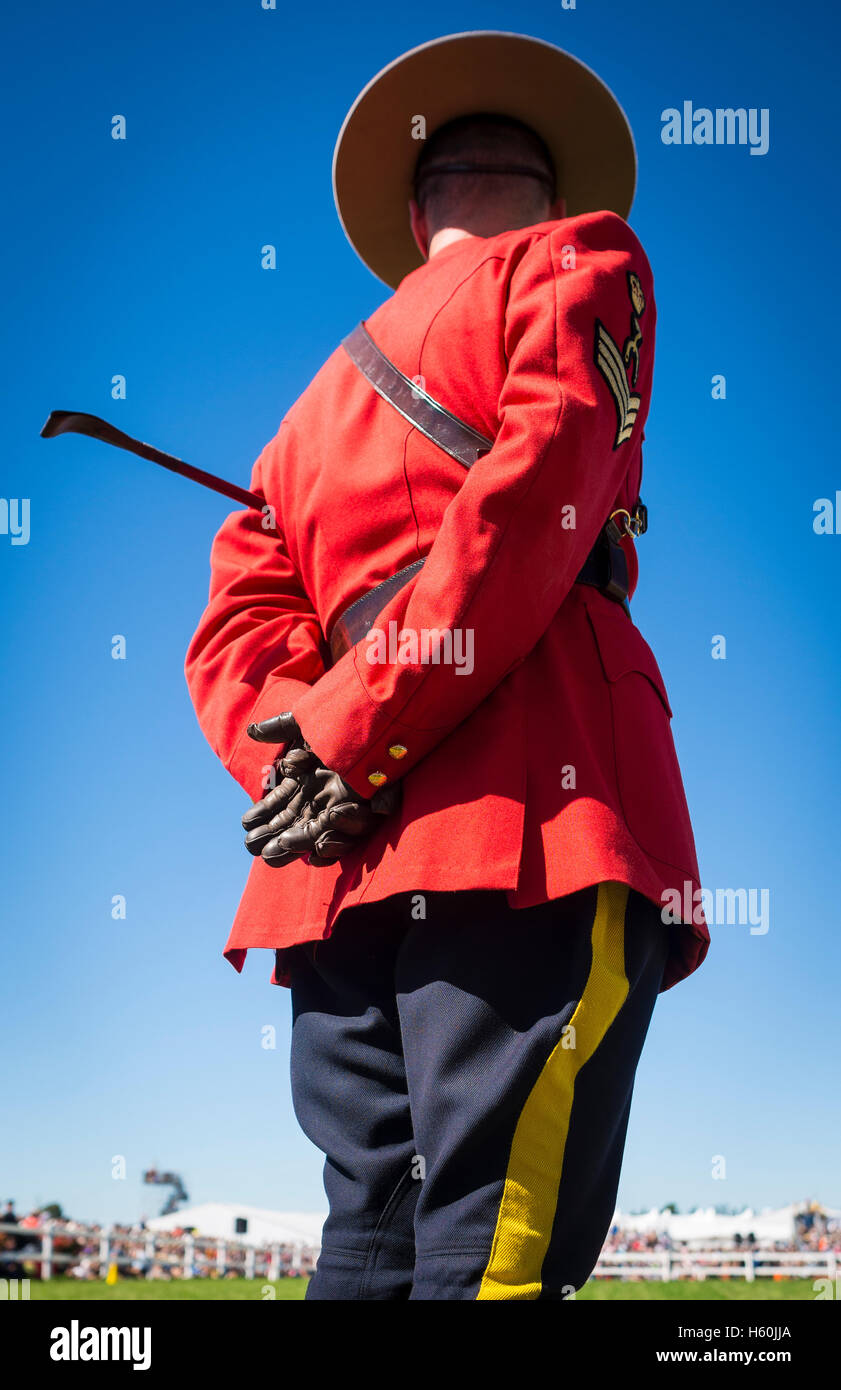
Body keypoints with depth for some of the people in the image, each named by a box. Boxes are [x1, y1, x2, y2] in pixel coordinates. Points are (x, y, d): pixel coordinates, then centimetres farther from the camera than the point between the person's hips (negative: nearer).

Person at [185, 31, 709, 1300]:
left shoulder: (324, 400, 34)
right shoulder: (583, 271, 16)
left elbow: (240, 620, 18)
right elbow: (536, 498, -4)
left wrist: (300, 746, -1)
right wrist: (347, 740, -6)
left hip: (347, 859, 7)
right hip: (535, 812, -6)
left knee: (372, 1245, 4)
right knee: (496, 1250, -14)